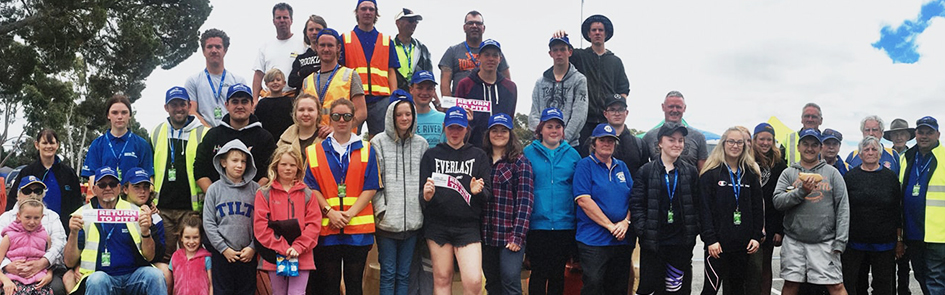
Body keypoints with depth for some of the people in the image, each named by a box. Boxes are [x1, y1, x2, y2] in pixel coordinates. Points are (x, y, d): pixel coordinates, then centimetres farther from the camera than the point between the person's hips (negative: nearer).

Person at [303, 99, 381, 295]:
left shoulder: (367, 150, 8)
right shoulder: (314, 152, 9)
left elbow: (371, 187, 1)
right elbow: (311, 188, 3)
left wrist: (350, 213, -12)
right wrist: (330, 212, -12)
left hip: (358, 229, 0)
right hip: (326, 228, 0)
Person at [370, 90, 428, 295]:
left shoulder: (421, 144, 9)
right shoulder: (379, 142, -1)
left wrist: (424, 205, 5)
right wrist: (381, 209, -11)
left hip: (412, 221, 3)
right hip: (387, 221, -3)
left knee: (404, 274, 10)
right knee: (388, 273, 2)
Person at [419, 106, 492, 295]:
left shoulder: (478, 156, 11)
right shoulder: (431, 155, 11)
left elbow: (488, 192, 6)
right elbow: (421, 189, 7)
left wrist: (478, 192, -17)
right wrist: (426, 196, -17)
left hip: (468, 225, -1)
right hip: (437, 225, 1)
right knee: (442, 279, 4)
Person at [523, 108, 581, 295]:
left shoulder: (572, 154, 8)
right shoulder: (528, 153, 2)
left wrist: (580, 220, 3)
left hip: (565, 225, 2)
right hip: (537, 224, -2)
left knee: (558, 274, 10)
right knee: (538, 273, 1)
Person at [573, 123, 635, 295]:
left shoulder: (621, 166, 14)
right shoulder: (585, 165, -3)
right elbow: (583, 200, -13)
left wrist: (626, 222, -9)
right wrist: (610, 226, -15)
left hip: (623, 239, 5)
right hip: (593, 240, -5)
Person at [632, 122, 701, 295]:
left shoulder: (691, 172, 9)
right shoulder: (646, 171, 2)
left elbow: (697, 205, 10)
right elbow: (636, 203, -1)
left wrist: (694, 230, 0)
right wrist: (643, 230, -10)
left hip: (681, 242, 2)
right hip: (653, 241, -2)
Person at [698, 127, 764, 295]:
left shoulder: (751, 173, 11)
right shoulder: (711, 173, -3)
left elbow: (758, 207, 11)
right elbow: (704, 208, -8)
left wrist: (756, 236, 2)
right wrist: (710, 239, -15)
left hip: (743, 243, 5)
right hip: (718, 243, -4)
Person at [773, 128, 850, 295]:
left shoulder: (832, 173, 7)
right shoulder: (789, 173, 10)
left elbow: (843, 208, 2)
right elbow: (777, 201, -3)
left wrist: (840, 241, -7)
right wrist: (802, 191, -16)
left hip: (825, 242, -1)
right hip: (793, 241, 1)